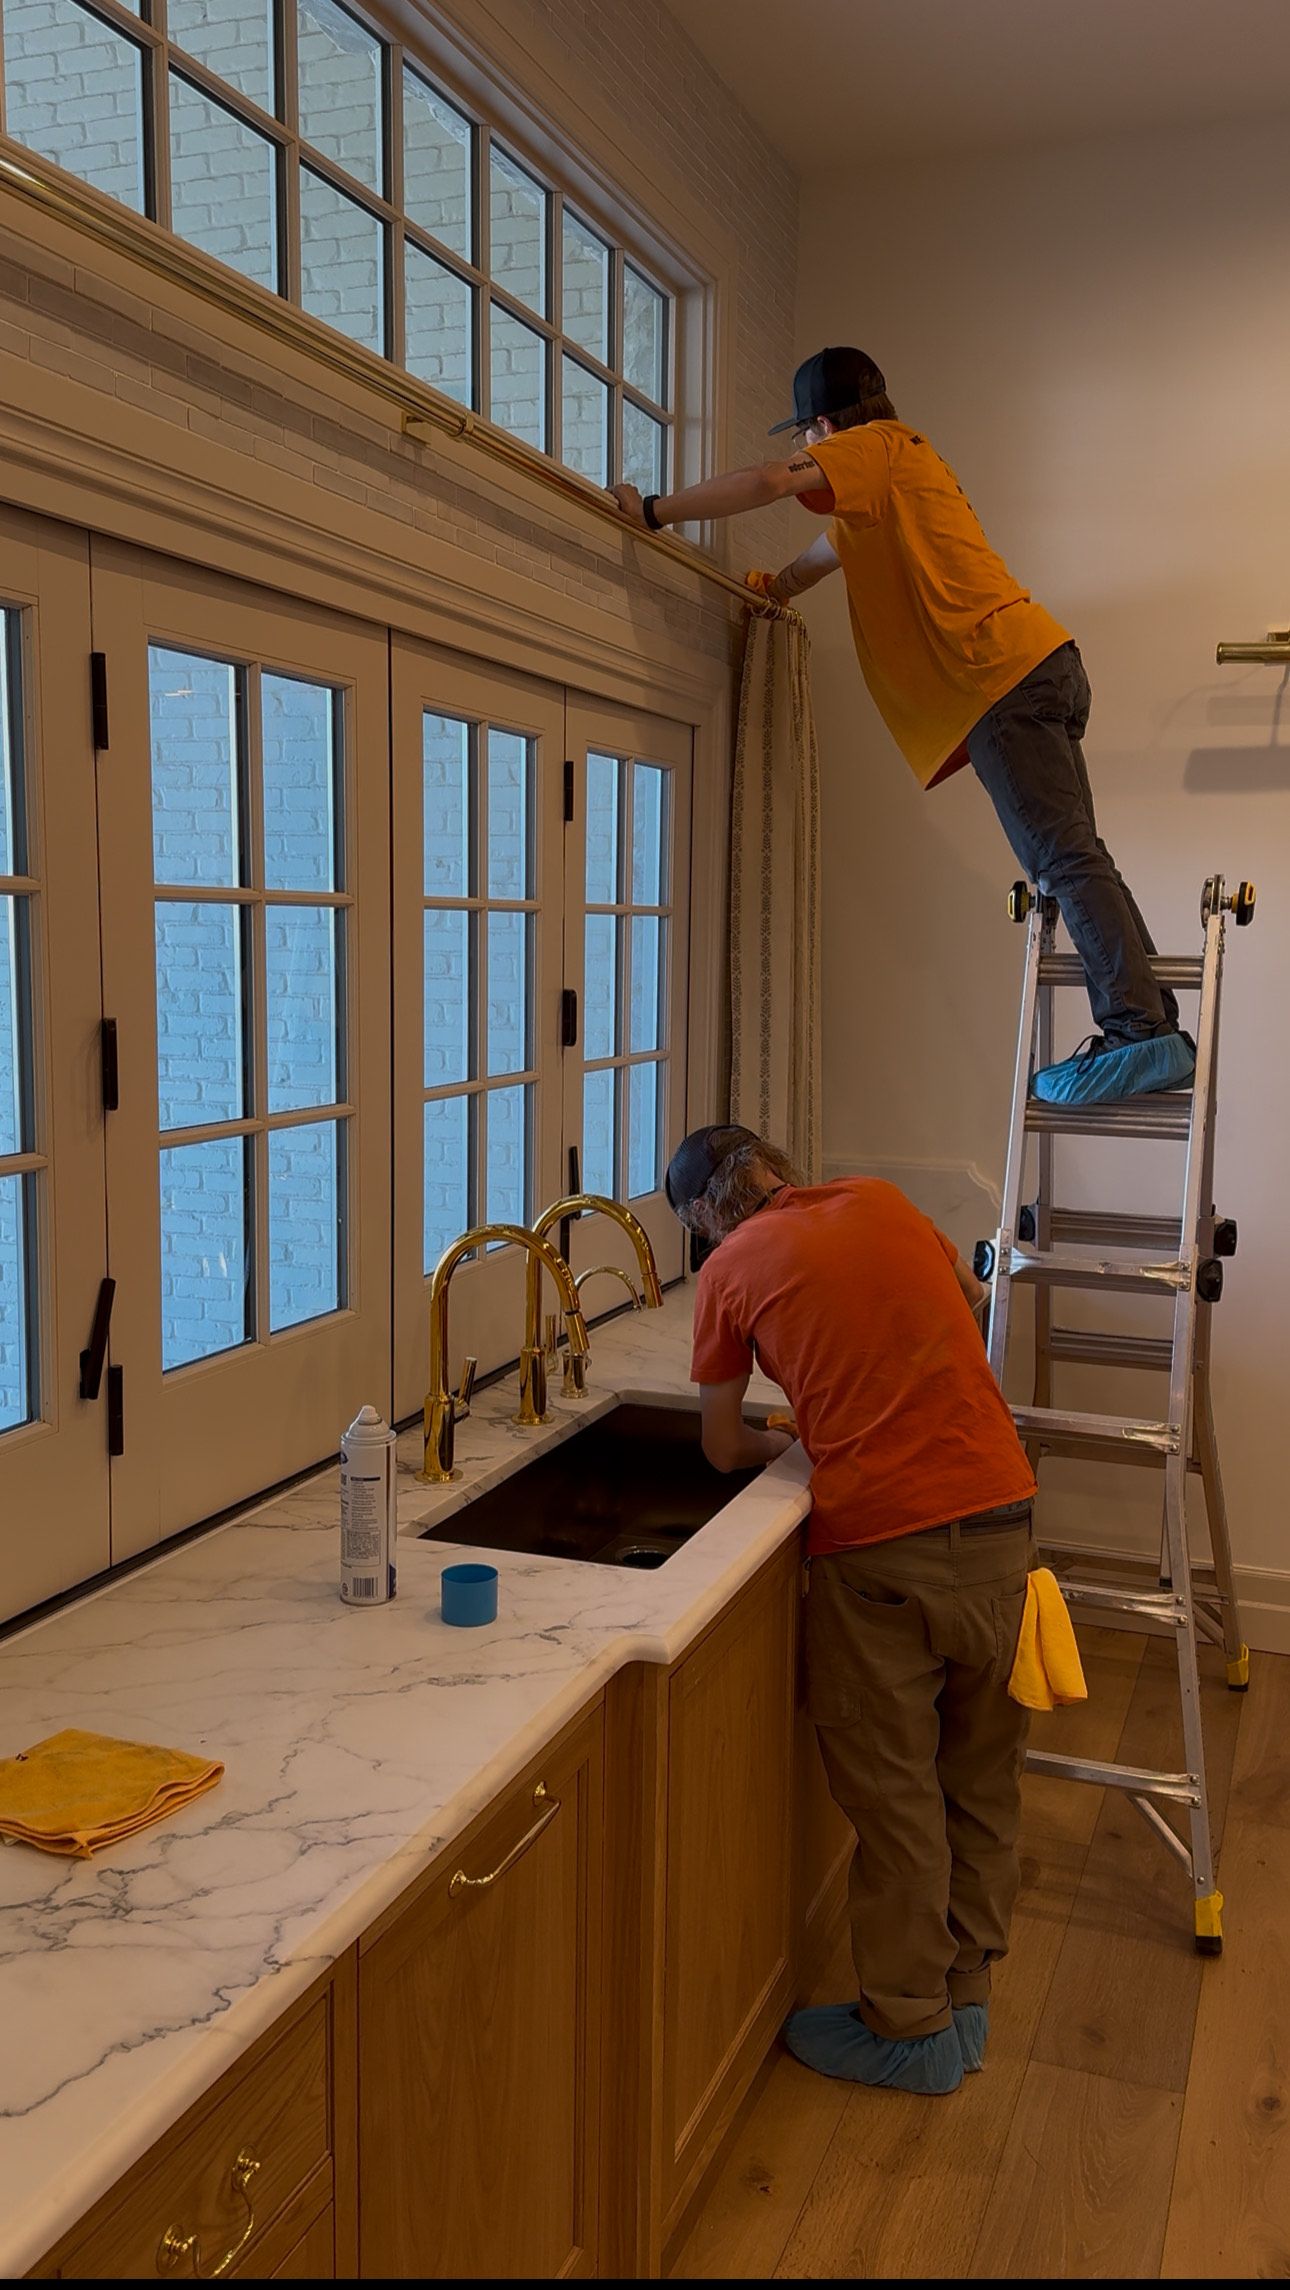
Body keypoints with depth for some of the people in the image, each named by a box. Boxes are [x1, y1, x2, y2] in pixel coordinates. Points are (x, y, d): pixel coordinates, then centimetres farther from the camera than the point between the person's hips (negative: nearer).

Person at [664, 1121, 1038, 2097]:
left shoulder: (730, 1269, 1)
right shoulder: (881, 1200, 11)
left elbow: (724, 1450, 11)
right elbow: (971, 1296, 31)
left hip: (877, 1542, -5)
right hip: (998, 1511, 5)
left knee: (892, 1790, 10)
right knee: (982, 1774, 18)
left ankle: (910, 2028, 25)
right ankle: (966, 1996, 34)